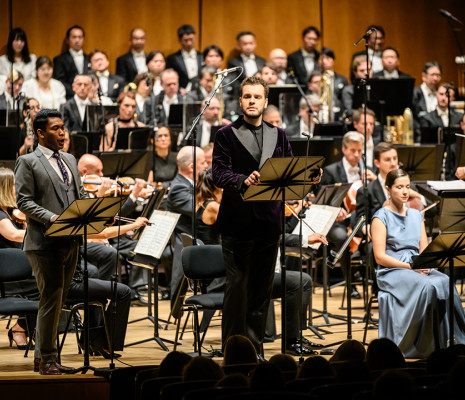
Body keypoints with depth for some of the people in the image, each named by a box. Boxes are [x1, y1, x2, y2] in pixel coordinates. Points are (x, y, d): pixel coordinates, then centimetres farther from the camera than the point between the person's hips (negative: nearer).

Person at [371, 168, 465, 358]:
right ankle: (428, 346, -28)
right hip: (391, 272, -5)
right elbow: (380, 257, -8)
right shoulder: (381, 218, -1)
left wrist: (425, 264, -9)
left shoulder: (416, 215, 19)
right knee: (428, 286, -34)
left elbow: (424, 250, 15)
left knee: (445, 282, -28)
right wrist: (409, 266, -17)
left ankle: (448, 340, -27)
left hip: (418, 270, 5)